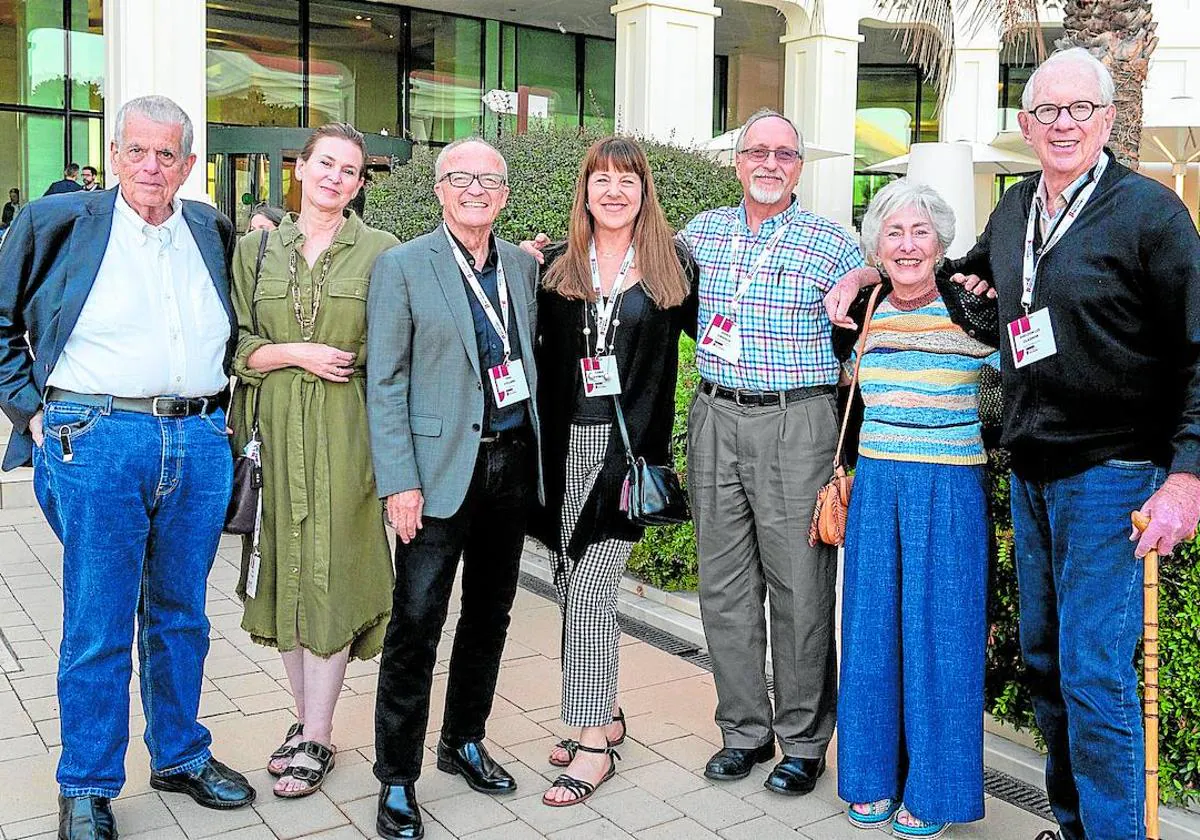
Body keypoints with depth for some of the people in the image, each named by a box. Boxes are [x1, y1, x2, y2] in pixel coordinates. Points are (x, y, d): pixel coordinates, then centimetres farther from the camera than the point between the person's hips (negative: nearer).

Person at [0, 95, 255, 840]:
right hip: (97, 441, -3)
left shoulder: (213, 230, 12)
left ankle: (180, 756, 31)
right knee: (98, 626, 3)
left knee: (180, 615, 15)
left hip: (201, 443, 4)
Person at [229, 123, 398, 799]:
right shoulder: (256, 249, 8)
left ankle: (317, 738, 10)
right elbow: (235, 348, 5)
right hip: (276, 430, 3)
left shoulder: (381, 251, 1)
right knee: (285, 570, 8)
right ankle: (306, 715, 24)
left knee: (331, 573, -1)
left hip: (345, 431, -3)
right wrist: (296, 352, -9)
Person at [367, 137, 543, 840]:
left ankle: (464, 741, 33)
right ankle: (397, 780, 10)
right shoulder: (402, 267, -4)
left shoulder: (523, 266, 10)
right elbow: (386, 383, -7)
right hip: (442, 468, -5)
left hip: (514, 461, 5)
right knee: (417, 624, -3)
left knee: (490, 613, 15)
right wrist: (400, 481, -13)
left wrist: (537, 449, 10)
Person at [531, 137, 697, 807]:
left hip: (629, 444, -4)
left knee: (591, 587, -7)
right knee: (570, 580, 10)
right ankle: (605, 712, 28)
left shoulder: (671, 266, 3)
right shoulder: (555, 266, 9)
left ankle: (594, 744, 4)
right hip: (565, 444, 4)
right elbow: (536, 346, 13)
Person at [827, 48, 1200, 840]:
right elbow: (971, 270, 32)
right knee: (1044, 663, 14)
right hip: (1031, 472, 7)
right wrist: (870, 273, 21)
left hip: (1110, 477, -6)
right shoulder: (1016, 210, 10)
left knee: (1094, 676, -6)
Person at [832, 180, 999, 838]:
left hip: (949, 492, -4)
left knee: (937, 634, 3)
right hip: (876, 488, 4)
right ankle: (874, 774, 26)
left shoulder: (972, 311, -7)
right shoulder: (863, 314, 7)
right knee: (872, 630, 10)